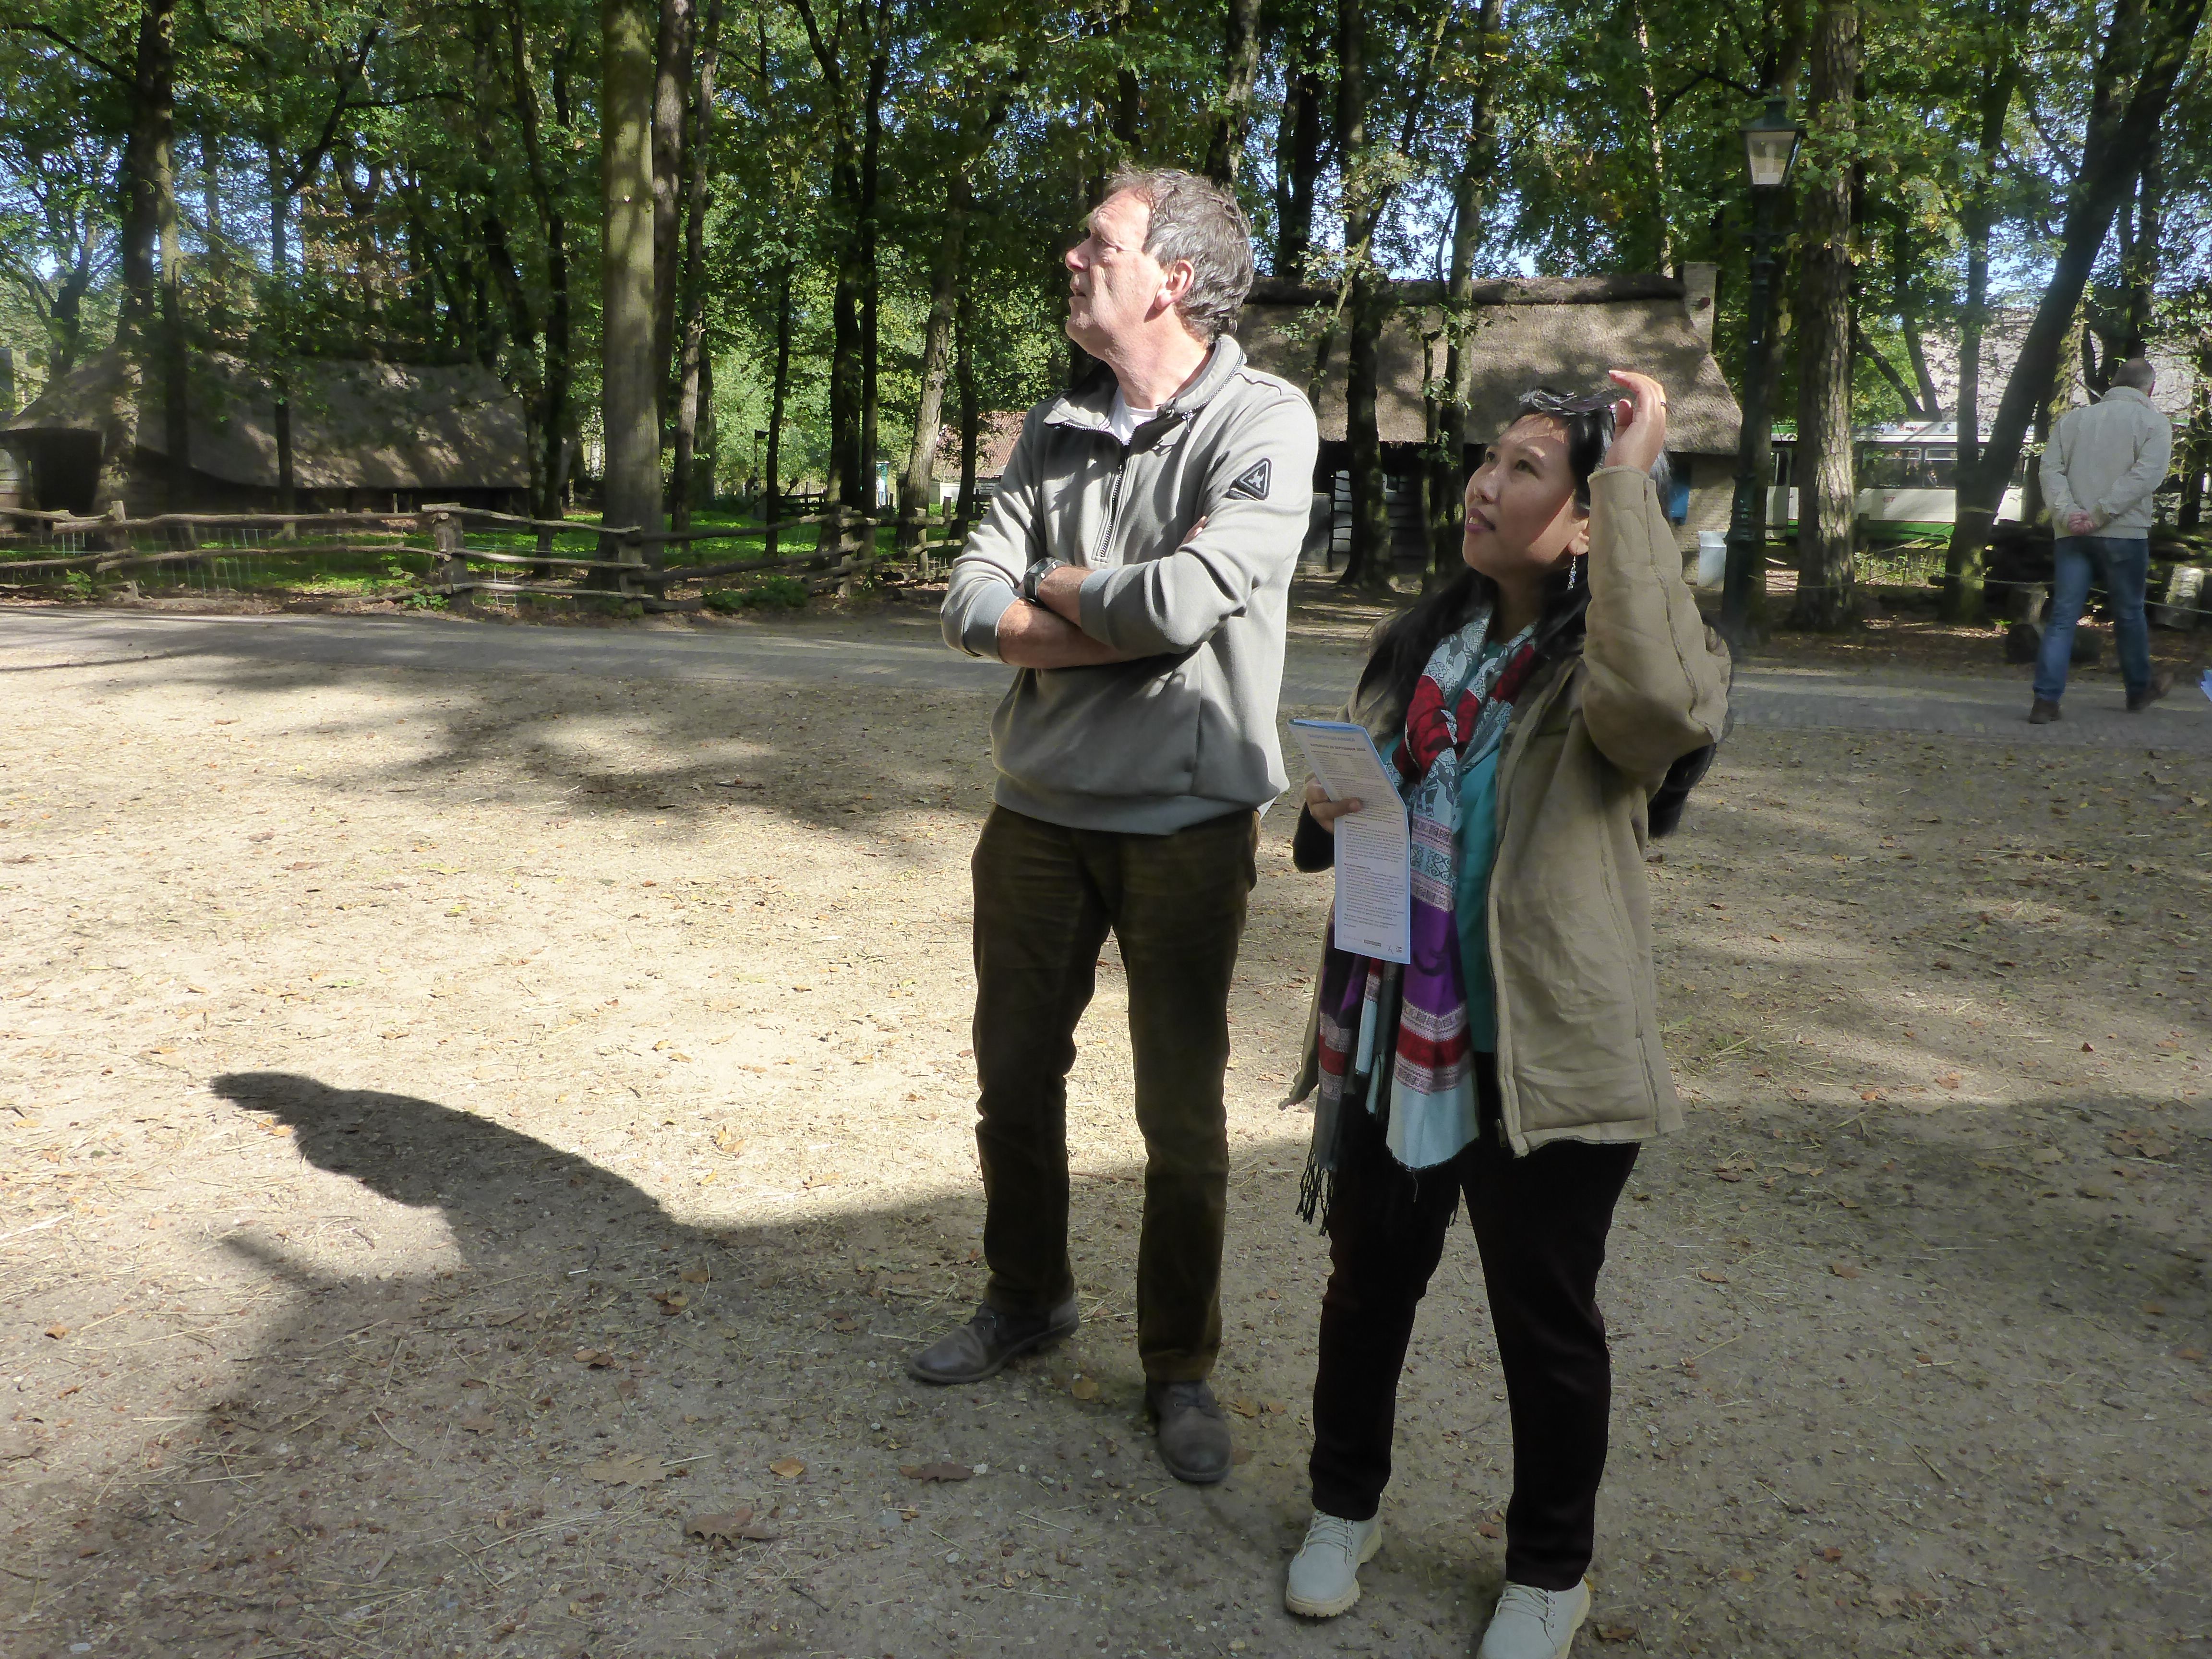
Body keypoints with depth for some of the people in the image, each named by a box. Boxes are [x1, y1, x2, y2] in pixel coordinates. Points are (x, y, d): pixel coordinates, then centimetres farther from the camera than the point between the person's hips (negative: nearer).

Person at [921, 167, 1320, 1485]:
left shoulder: (1265, 421, -10)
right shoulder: (1058, 430, 7)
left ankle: (1181, 1367, 26)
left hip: (1186, 821, -5)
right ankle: (1028, 1300, 39)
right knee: (1016, 1075, 16)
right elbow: (973, 608, -2)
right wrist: (1129, 620, -16)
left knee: (1184, 1112, 6)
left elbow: (1187, 599, -24)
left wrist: (1050, 588, -7)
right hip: (1041, 811, 5)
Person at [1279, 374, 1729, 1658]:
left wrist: (1636, 482, -31)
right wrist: (1329, 812, -3)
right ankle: (1347, 1505, 44)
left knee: (1546, 1320, 12)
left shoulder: (1620, 665, -13)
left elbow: (1658, 700, -40)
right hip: (1391, 1033, 6)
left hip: (1544, 1053, -5)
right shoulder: (1427, 639, 8)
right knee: (1368, 1283, 19)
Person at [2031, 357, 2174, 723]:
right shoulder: (2154, 422, 1)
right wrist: (2100, 514, -15)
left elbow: (2051, 469, 1)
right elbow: (2146, 474, -13)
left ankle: (2045, 701, -8)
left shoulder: (2071, 419, 11)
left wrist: (2068, 512, -10)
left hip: (2070, 533, 3)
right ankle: (2140, 689, 30)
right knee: (2129, 613, 13)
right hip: (2124, 532, -2)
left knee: (2063, 616, 1)